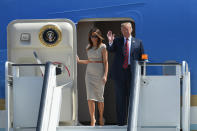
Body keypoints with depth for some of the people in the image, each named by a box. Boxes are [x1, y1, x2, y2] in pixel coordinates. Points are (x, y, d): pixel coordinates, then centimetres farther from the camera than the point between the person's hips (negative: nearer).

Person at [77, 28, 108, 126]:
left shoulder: (102, 47, -3)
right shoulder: (88, 47, 12)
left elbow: (105, 62, -6)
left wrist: (105, 75, -14)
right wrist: (79, 61, 8)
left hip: (99, 73, -4)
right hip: (90, 73, 4)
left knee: (100, 96, 3)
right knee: (90, 97, -6)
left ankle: (101, 118, 19)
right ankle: (92, 120, -5)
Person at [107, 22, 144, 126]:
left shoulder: (138, 42, 9)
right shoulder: (117, 41, 11)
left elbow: (142, 58, 8)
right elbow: (110, 50, -5)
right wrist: (110, 41, -25)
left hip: (132, 72, -1)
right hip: (119, 73, 1)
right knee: (120, 99, 3)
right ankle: (121, 122, 9)